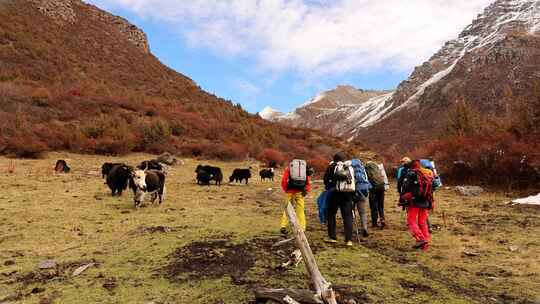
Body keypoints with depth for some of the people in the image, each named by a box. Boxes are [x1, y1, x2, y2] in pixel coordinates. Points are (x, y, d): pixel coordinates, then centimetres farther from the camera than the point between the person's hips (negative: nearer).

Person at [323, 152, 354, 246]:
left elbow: (325, 179, -1)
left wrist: (328, 187, 15)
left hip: (335, 193, -2)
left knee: (331, 214, 12)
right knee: (348, 216, 5)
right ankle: (349, 240, 1)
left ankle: (332, 237, 14)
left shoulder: (332, 166, 0)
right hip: (348, 194, 3)